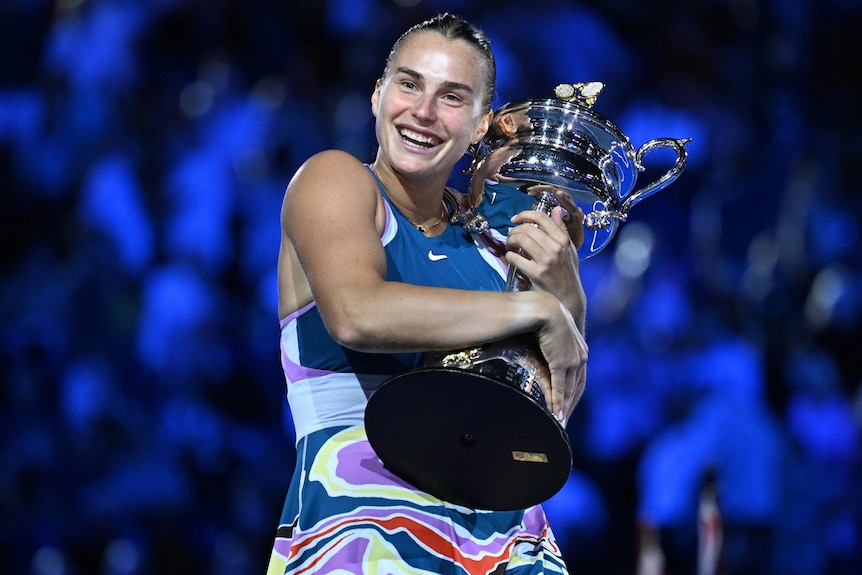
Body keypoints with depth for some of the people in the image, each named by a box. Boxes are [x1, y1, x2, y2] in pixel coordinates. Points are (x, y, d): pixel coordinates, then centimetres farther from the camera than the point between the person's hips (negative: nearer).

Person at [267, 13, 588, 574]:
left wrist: (565, 292, -1)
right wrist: (537, 310, -13)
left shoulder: (484, 229, 15)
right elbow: (357, 314, -20)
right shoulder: (334, 179, 0)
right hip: (363, 521, -5)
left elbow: (557, 403, 18)